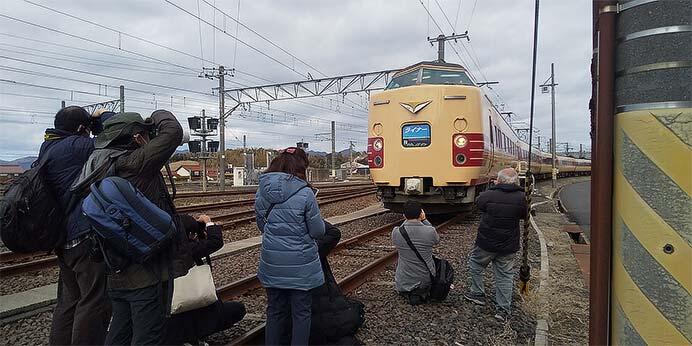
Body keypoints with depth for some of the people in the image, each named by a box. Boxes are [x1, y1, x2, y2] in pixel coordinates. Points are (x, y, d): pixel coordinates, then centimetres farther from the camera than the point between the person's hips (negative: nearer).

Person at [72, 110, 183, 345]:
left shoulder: (102, 166, 10)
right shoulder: (135, 164, -17)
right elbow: (173, 132, -18)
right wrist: (159, 115, 2)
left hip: (116, 274, 9)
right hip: (146, 273, -9)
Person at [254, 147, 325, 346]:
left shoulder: (262, 190, -3)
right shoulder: (305, 193, -17)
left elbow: (261, 225, 8)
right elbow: (318, 232, -11)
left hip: (272, 263, 4)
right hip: (300, 265, -4)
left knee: (275, 310, 20)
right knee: (301, 313, 12)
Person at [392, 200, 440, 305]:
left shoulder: (396, 232, -18)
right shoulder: (430, 231, -19)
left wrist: (408, 219, 6)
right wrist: (424, 220, 7)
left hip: (403, 283, 0)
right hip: (426, 280, 0)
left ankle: (407, 293, 12)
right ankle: (423, 292, 12)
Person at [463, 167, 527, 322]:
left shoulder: (489, 195, -16)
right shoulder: (521, 198, -8)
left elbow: (478, 202, 5)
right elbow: (523, 215, 7)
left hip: (486, 242, -2)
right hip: (509, 246, 2)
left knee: (475, 264, 22)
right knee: (505, 275, 11)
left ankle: (478, 293, 29)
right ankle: (503, 309, 13)